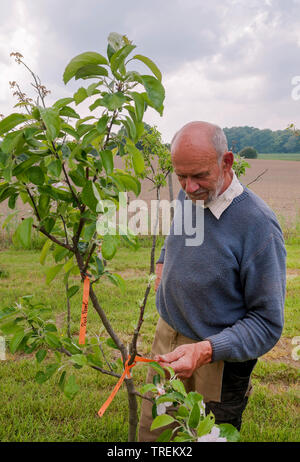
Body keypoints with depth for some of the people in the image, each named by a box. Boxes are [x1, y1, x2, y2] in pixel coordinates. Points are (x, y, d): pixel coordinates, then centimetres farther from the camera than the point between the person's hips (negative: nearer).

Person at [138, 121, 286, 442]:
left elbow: (268, 324, -22)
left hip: (219, 357, -6)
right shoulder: (187, 197, -4)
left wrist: (205, 351, -34)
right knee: (150, 430, 20)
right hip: (167, 337, 6)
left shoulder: (258, 225, -26)